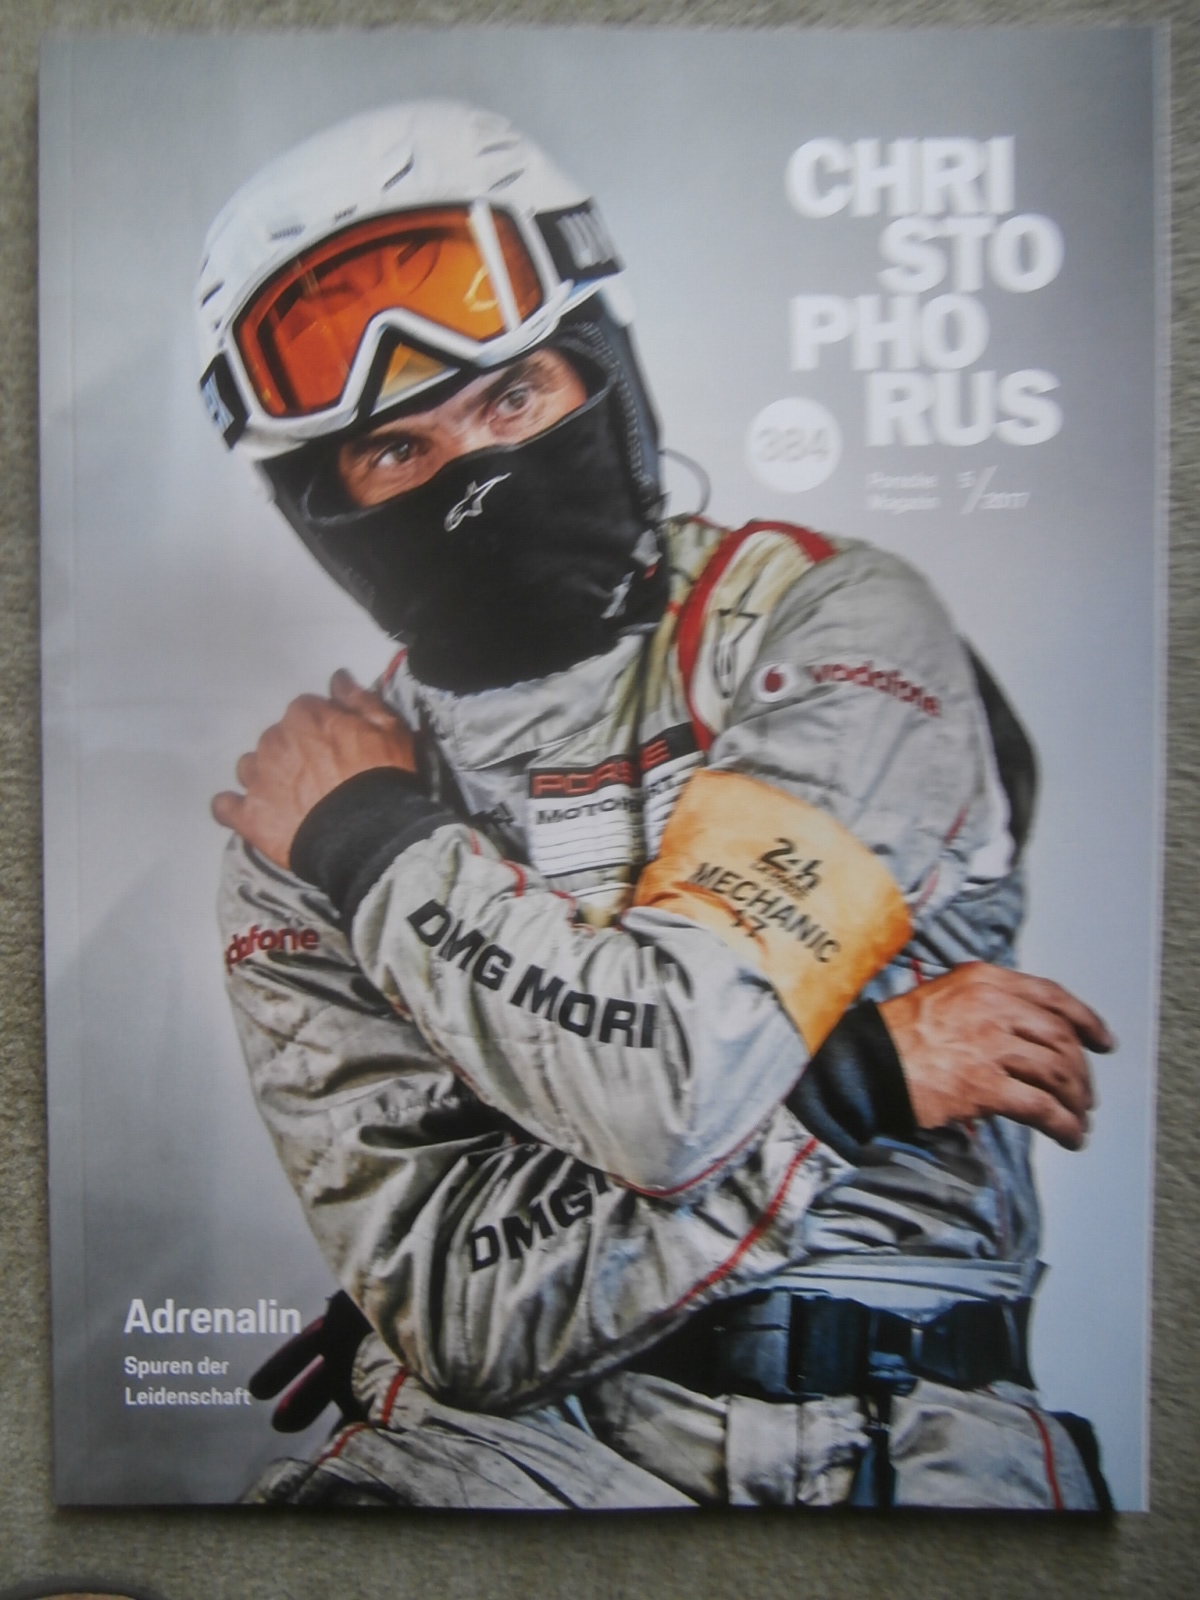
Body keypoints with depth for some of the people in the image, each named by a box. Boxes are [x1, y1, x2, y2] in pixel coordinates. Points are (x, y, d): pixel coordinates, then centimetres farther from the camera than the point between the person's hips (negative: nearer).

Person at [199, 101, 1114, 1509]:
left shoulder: (835, 626, -8)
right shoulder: (299, 862, -1)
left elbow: (680, 1085, -19)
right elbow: (465, 1313, -9)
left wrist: (376, 844, -8)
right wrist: (864, 1071, -15)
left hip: (902, 1428, 0)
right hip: (510, 1436, 1)